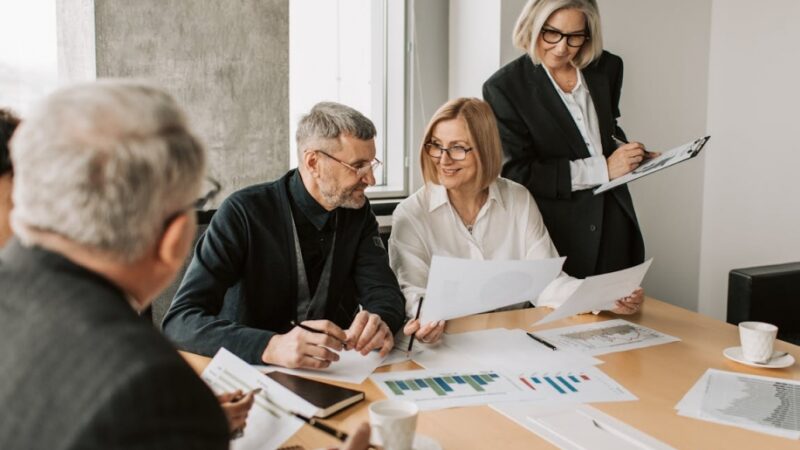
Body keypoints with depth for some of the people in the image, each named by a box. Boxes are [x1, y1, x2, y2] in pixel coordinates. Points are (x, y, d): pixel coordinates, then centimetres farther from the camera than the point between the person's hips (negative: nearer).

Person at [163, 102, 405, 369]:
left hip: (332, 375, 3)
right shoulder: (244, 213, -15)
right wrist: (271, 347, -38)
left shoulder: (357, 212, 1)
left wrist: (379, 323, -28)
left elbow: (385, 293, -3)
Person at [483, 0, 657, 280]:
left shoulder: (607, 68, 4)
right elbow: (517, 174, -16)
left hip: (614, 226, 5)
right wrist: (603, 168, -18)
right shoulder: (505, 87, -11)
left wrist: (624, 151, -1)